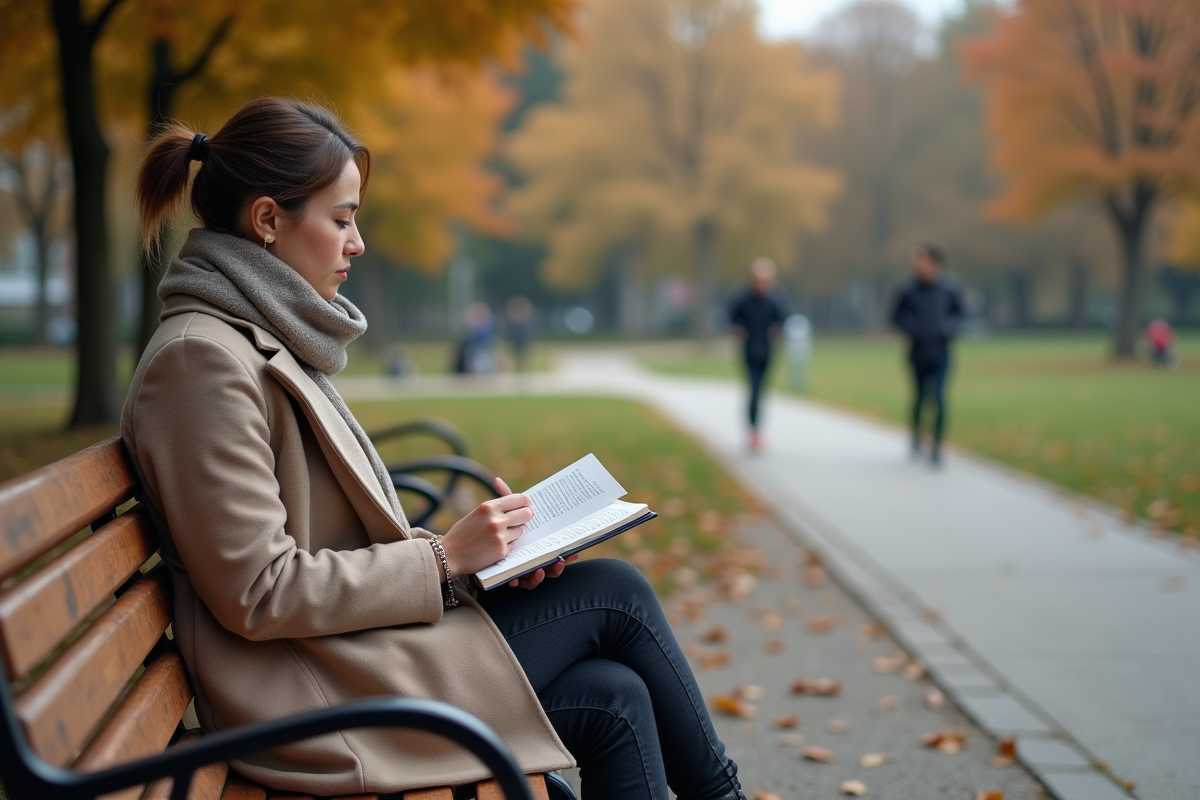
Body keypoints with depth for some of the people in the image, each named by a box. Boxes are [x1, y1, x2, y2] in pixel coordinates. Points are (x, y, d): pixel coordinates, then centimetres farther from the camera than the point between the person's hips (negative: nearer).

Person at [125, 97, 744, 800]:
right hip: (312, 700, -9)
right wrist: (444, 558, -16)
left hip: (351, 652, 9)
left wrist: (485, 547, 3)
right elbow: (257, 593, -21)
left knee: (613, 700, -2)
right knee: (616, 591, -3)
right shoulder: (202, 356, -17)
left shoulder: (266, 338, 13)